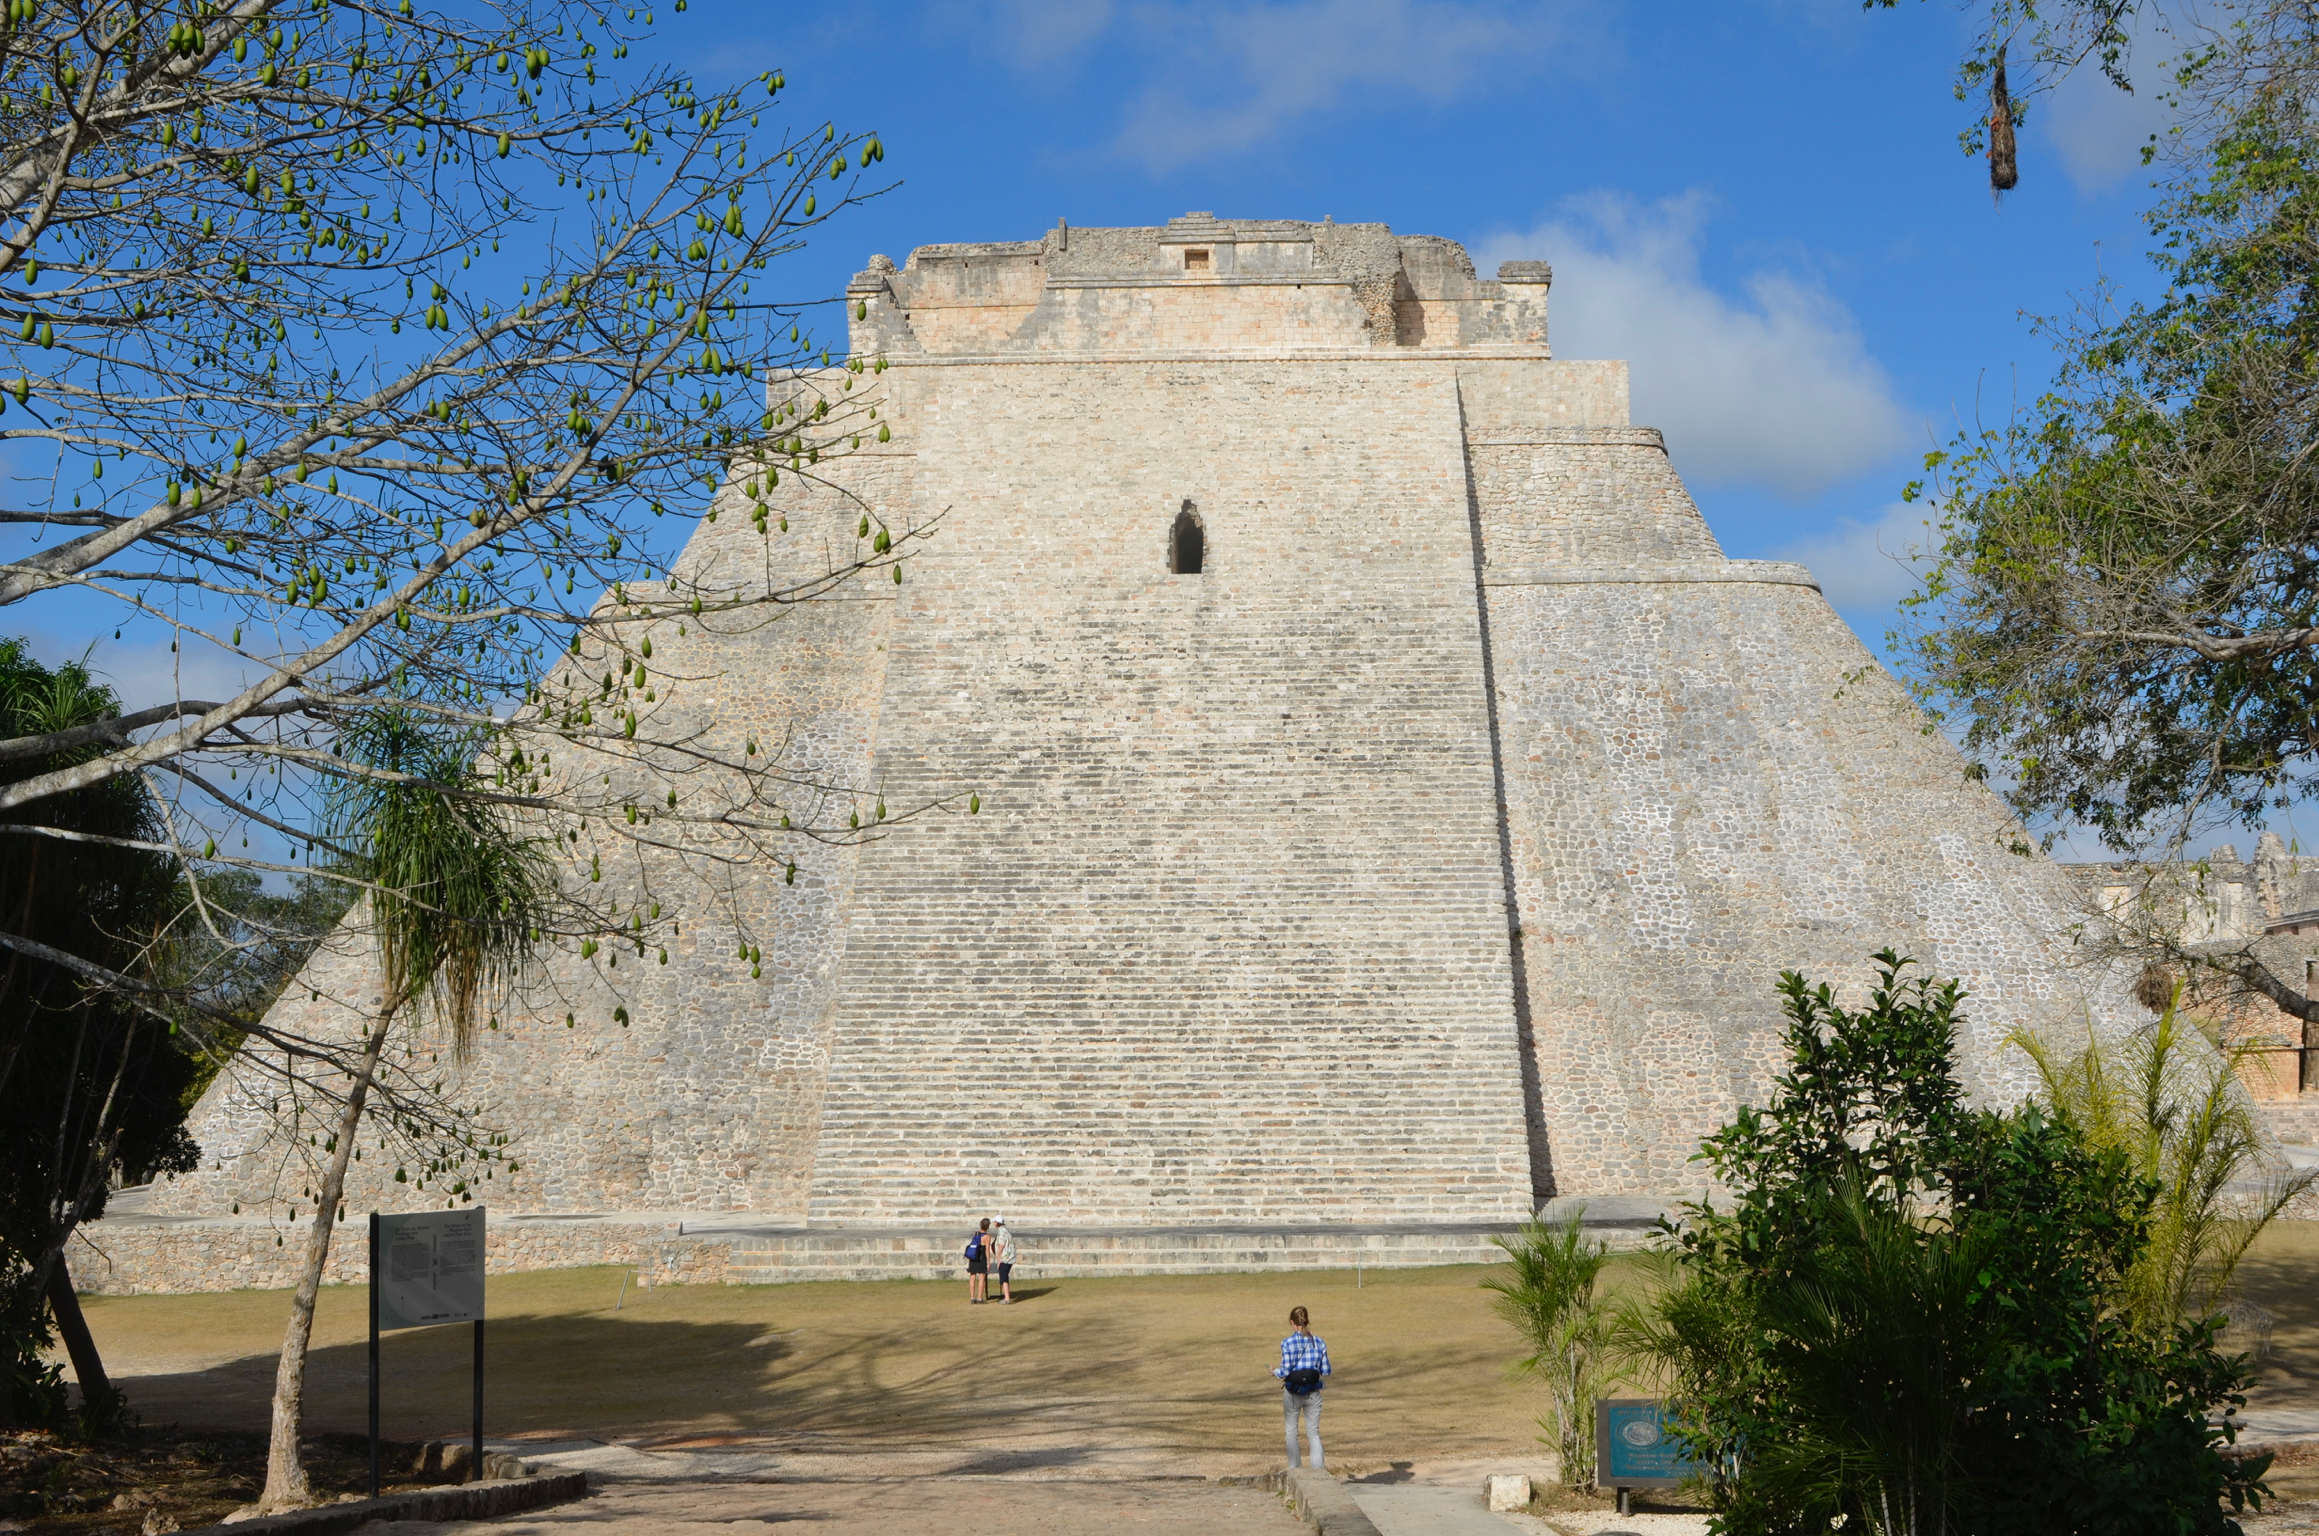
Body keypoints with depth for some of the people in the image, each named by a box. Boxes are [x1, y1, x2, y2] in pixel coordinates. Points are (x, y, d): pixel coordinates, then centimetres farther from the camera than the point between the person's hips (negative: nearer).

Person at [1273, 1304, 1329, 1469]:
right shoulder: (1319, 1343, -2)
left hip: (1292, 1394, -2)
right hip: (1313, 1394, 2)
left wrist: (1274, 1371, 5)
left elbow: (1285, 1371, -15)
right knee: (1314, 1432, 9)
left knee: (1291, 1431, 16)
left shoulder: (1287, 1343, -12)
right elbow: (1326, 1372, -1)